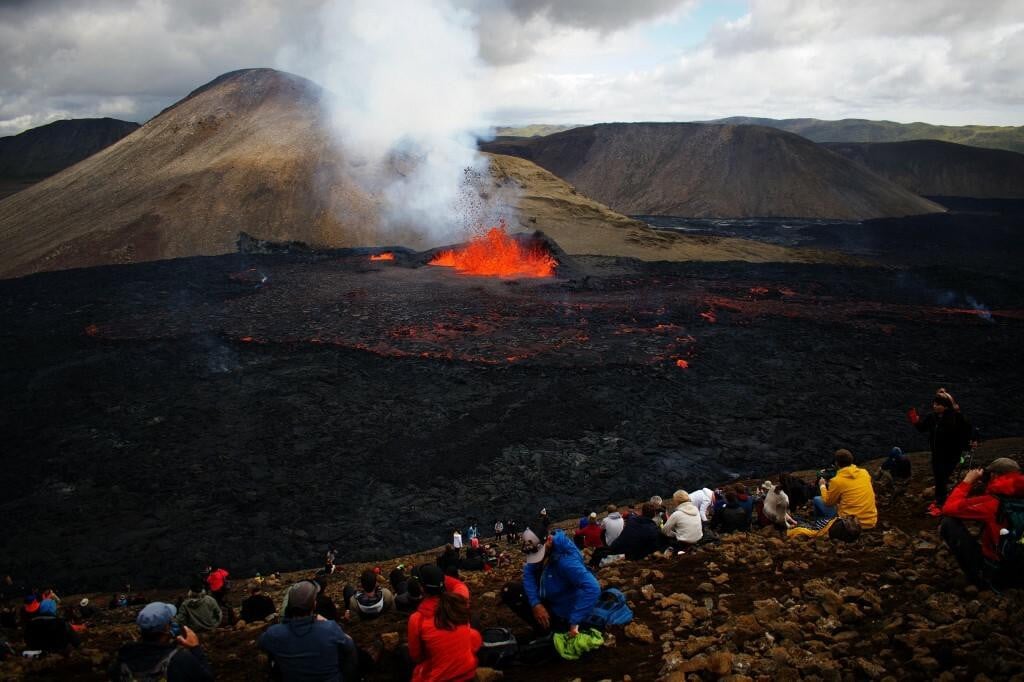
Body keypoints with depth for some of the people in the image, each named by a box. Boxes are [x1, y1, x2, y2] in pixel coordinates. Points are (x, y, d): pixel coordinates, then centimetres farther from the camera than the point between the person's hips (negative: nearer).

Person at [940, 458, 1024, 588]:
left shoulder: (993, 502, -19)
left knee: (948, 523, -7)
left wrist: (967, 481, -7)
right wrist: (987, 487, 11)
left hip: (996, 572, -7)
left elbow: (948, 508, -17)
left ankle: (977, 575, -3)